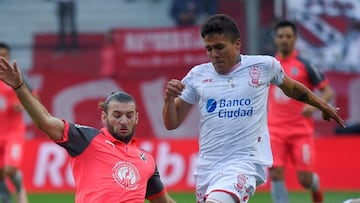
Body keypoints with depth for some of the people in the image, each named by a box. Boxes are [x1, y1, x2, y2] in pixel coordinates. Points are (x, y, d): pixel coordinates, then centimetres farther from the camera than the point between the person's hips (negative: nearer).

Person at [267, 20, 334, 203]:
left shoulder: (305, 65, -4)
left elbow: (328, 91, -6)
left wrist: (314, 105, -25)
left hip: (301, 130, -2)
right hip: (276, 130, 3)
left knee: (305, 179, -2)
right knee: (276, 174, -13)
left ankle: (316, 186, 35)